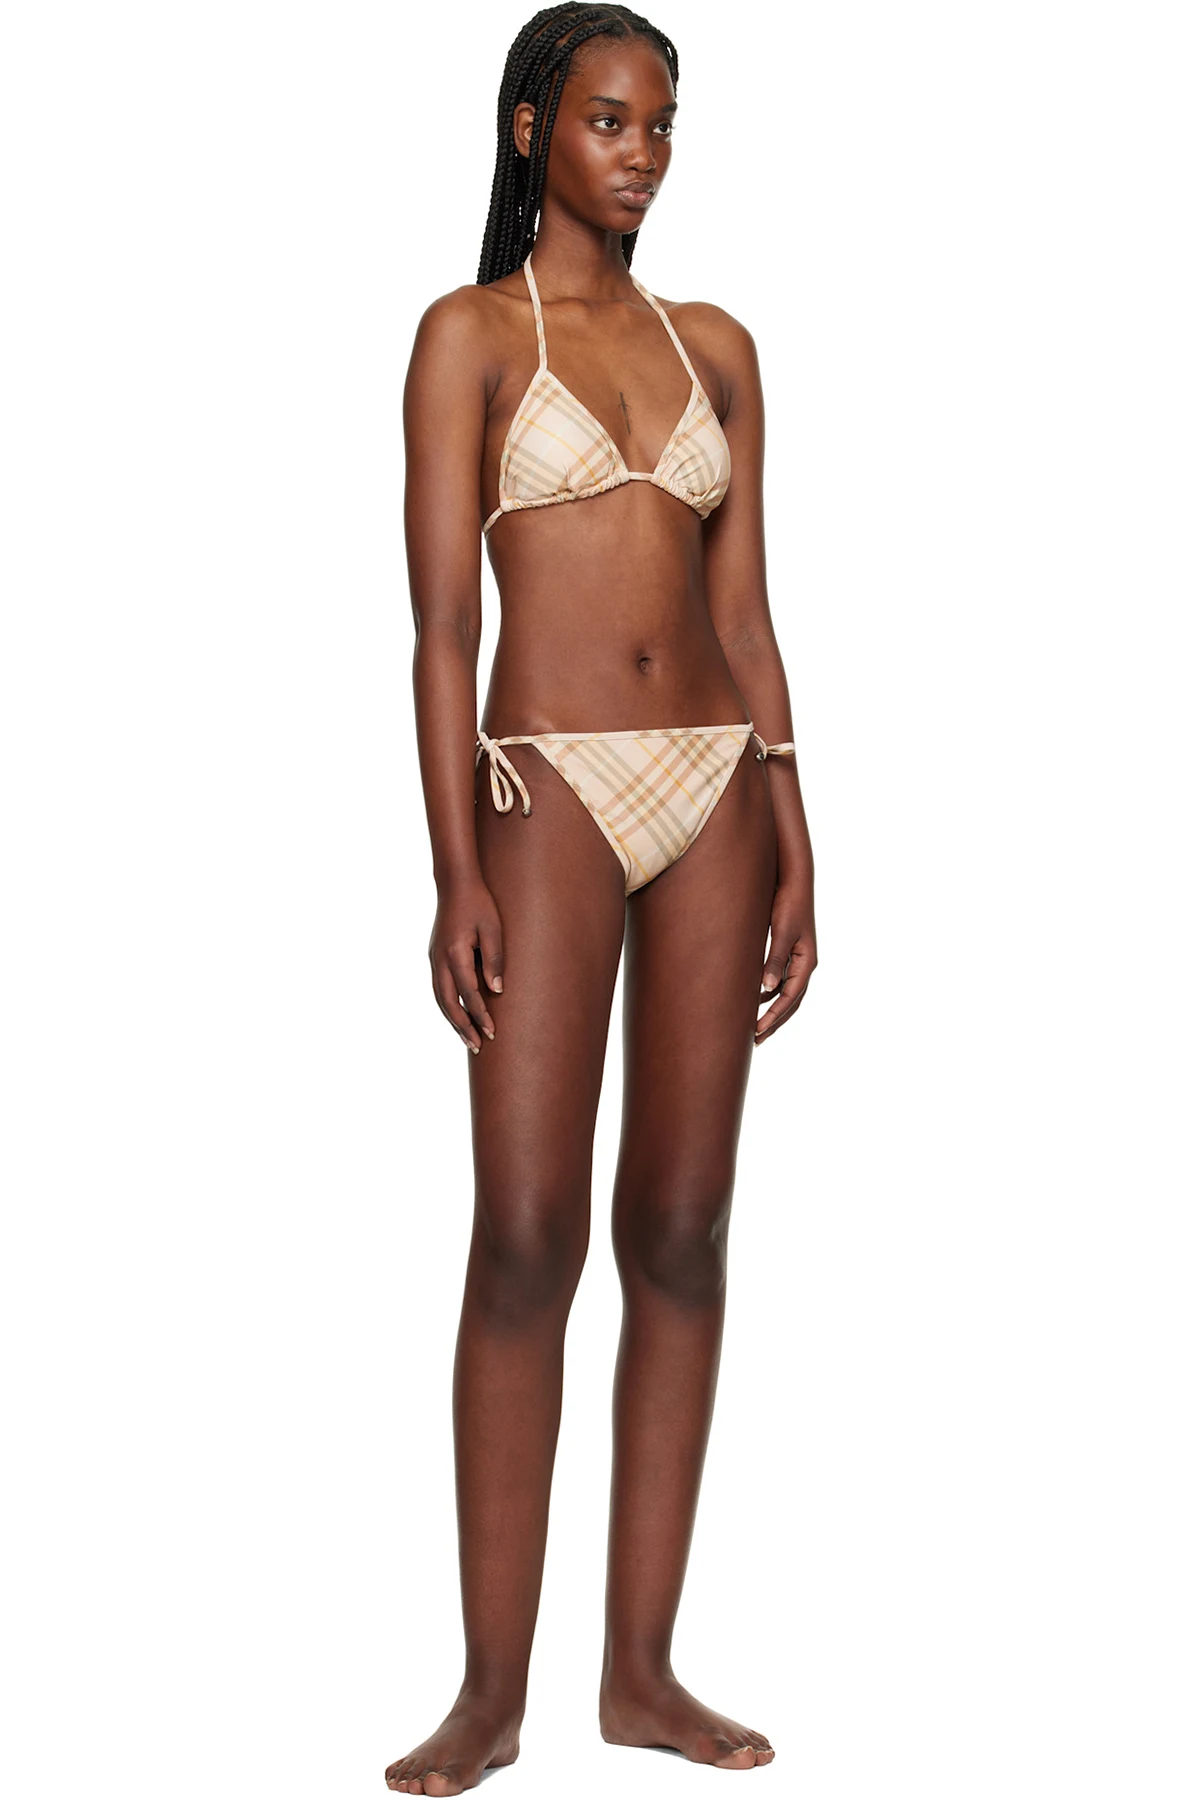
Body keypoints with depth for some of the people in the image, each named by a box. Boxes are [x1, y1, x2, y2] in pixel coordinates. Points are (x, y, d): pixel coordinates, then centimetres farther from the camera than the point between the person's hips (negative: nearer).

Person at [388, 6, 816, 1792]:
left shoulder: (716, 348, 15)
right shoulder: (469, 335, 3)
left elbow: (745, 612, 12)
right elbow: (441, 619, -5)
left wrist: (794, 847, 5)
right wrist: (458, 871, -13)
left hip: (717, 788, 4)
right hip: (550, 788, -4)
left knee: (682, 1231, 3)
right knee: (527, 1236, -8)